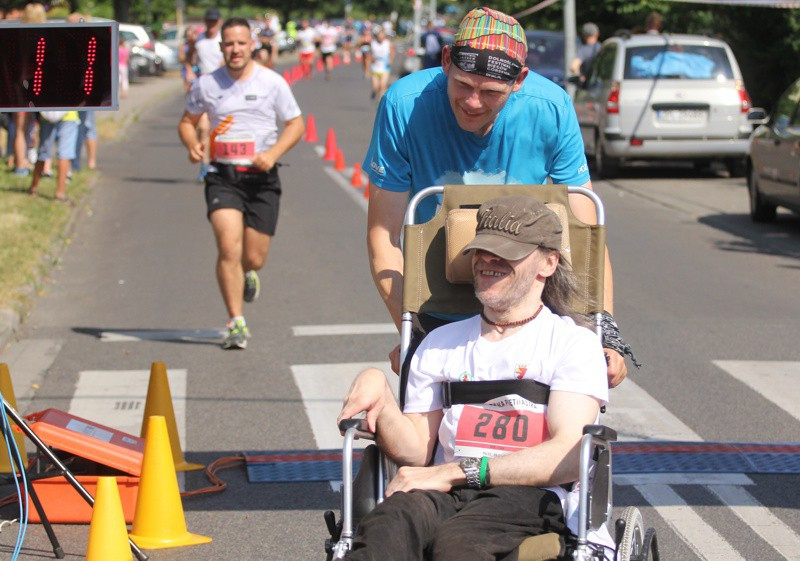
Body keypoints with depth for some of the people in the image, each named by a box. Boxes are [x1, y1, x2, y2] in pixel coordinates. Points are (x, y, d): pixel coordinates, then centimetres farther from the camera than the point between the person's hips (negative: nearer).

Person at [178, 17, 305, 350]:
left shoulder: (272, 82, 1)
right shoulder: (206, 85, 4)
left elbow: (296, 124, 5)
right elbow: (187, 121, 17)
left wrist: (273, 153, -12)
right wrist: (192, 144, -5)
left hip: (261, 178, 0)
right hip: (222, 177, 0)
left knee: (254, 258, 3)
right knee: (229, 247, -18)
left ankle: (247, 275, 42)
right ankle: (237, 324, -11)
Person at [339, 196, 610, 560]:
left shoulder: (574, 342, 12)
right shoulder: (440, 344, 25)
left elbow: (568, 456, -4)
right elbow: (416, 454, 17)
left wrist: (455, 472, -11)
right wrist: (378, 390, -3)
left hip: (530, 496, -3)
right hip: (445, 495, 3)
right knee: (392, 523, -37)